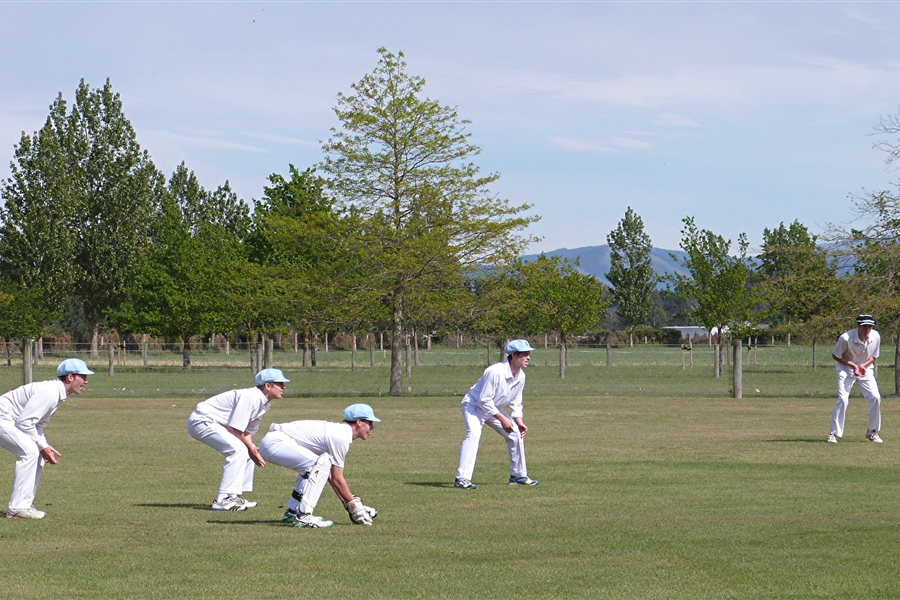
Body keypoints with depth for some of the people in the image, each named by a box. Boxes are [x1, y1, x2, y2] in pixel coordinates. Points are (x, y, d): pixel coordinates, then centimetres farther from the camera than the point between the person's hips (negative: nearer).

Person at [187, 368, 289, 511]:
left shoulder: (264, 403, 7)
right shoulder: (251, 397, -23)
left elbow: (248, 431, 9)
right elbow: (234, 429, -24)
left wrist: (252, 448, -8)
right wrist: (250, 448, -14)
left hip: (216, 424, 11)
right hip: (202, 421, -11)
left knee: (247, 449, 12)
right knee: (238, 449, -23)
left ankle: (235, 496, 14)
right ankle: (224, 499, -23)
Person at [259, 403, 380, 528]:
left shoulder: (338, 430, 16)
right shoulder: (341, 437, -14)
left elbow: (332, 476, 17)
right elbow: (337, 479, -12)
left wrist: (349, 504, 15)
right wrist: (353, 505, -3)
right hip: (274, 442, -11)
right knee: (321, 463, -19)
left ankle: (292, 512, 21)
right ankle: (303, 516, -21)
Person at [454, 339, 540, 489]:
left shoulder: (521, 376, -8)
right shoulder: (495, 372, -33)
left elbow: (515, 403, 5)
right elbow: (484, 400, -30)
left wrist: (519, 422, -7)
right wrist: (502, 419, -27)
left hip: (494, 408, 8)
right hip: (474, 405, -8)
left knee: (516, 433, 6)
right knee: (474, 434, -29)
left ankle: (518, 475, 21)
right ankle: (462, 478, -33)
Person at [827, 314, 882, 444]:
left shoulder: (875, 337, -16)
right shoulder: (846, 338, -28)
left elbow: (874, 356, 0)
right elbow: (835, 356, -14)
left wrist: (864, 366, -19)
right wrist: (853, 365, -22)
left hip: (865, 368, 4)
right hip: (846, 367, -4)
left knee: (875, 397, -7)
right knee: (843, 399, -17)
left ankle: (872, 432, 11)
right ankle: (834, 433, -8)